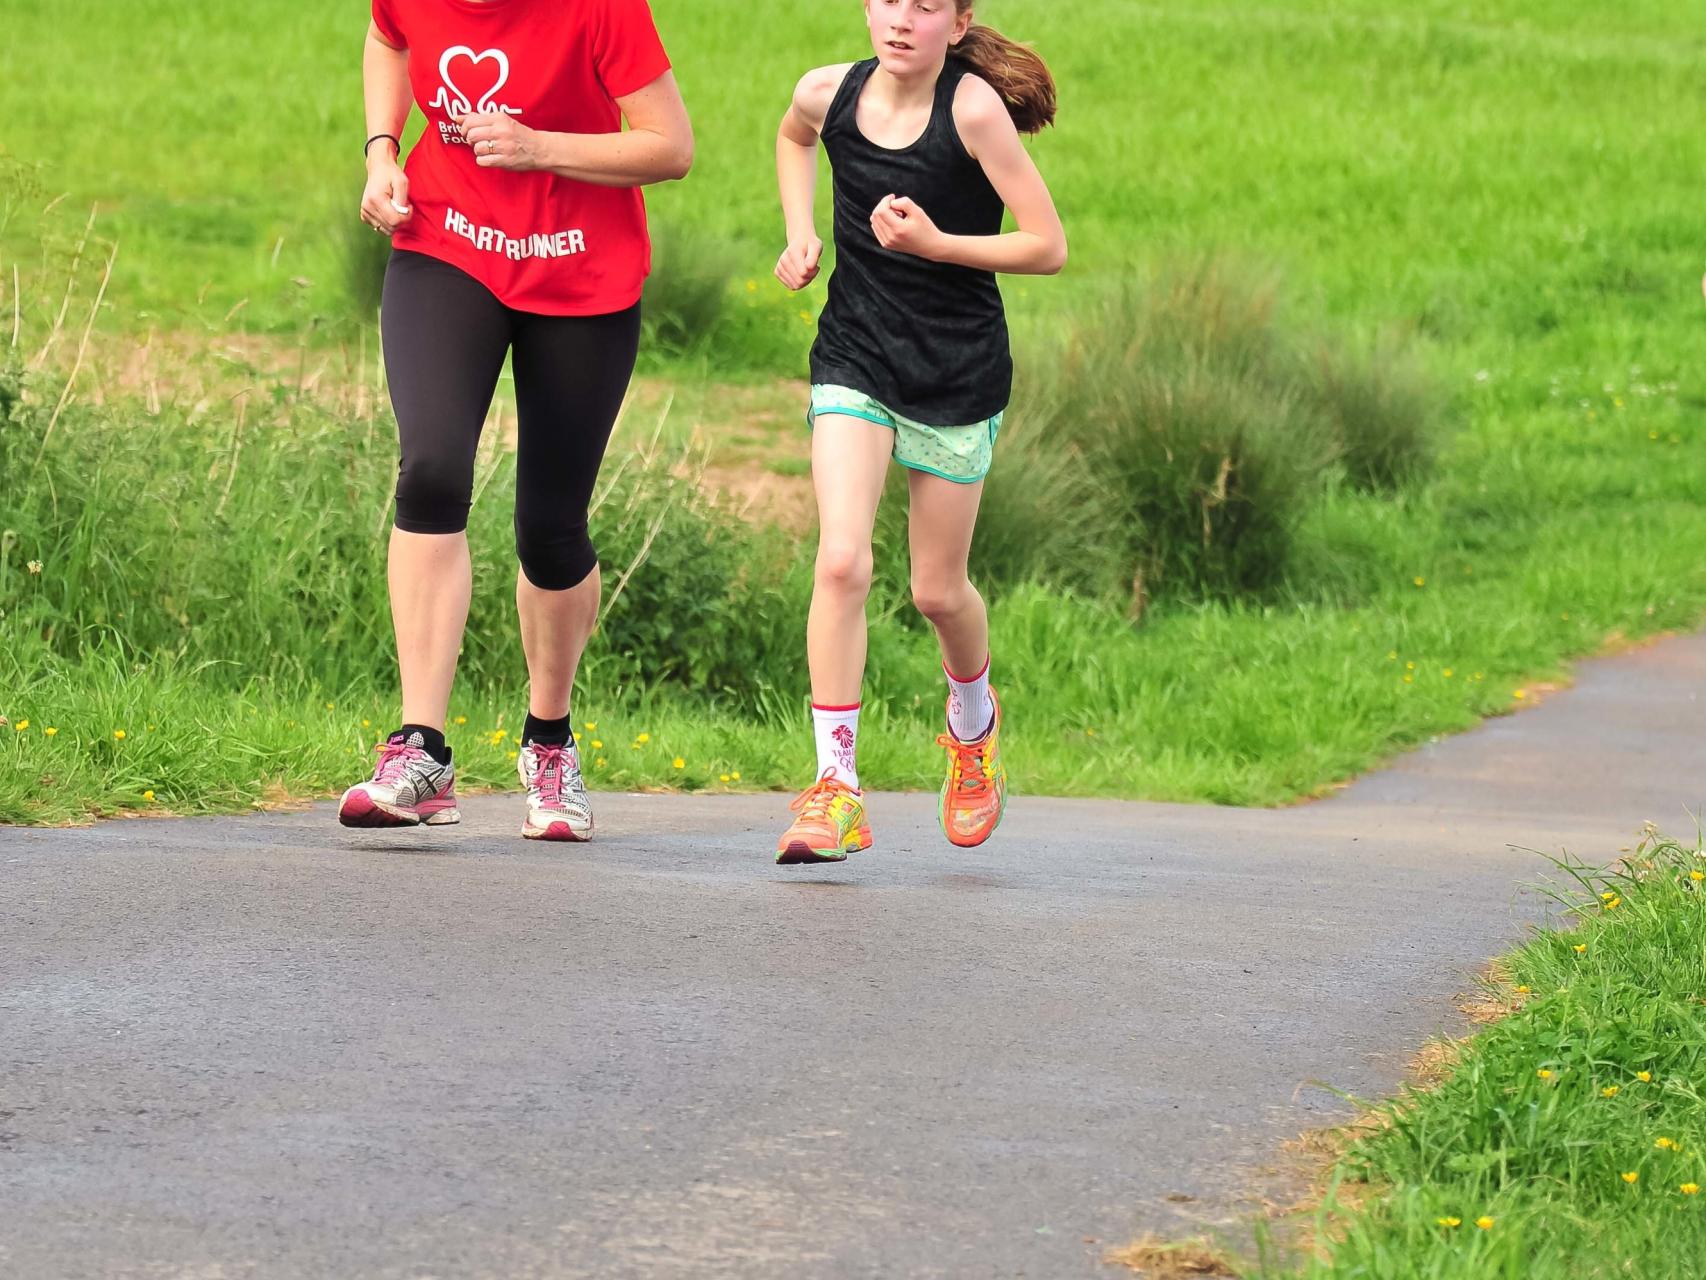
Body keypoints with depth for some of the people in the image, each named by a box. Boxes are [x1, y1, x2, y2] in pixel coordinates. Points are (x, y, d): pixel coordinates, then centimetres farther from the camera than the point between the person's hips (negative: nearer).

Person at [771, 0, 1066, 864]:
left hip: (958, 371, -2)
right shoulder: (829, 94, -6)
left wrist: (935, 244, -25)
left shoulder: (973, 108, -17)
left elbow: (1048, 247, -15)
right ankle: (836, 786, -12)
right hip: (854, 358, 2)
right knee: (841, 562, -16)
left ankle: (973, 727, 42)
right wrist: (800, 234, 6)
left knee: (937, 589, 10)